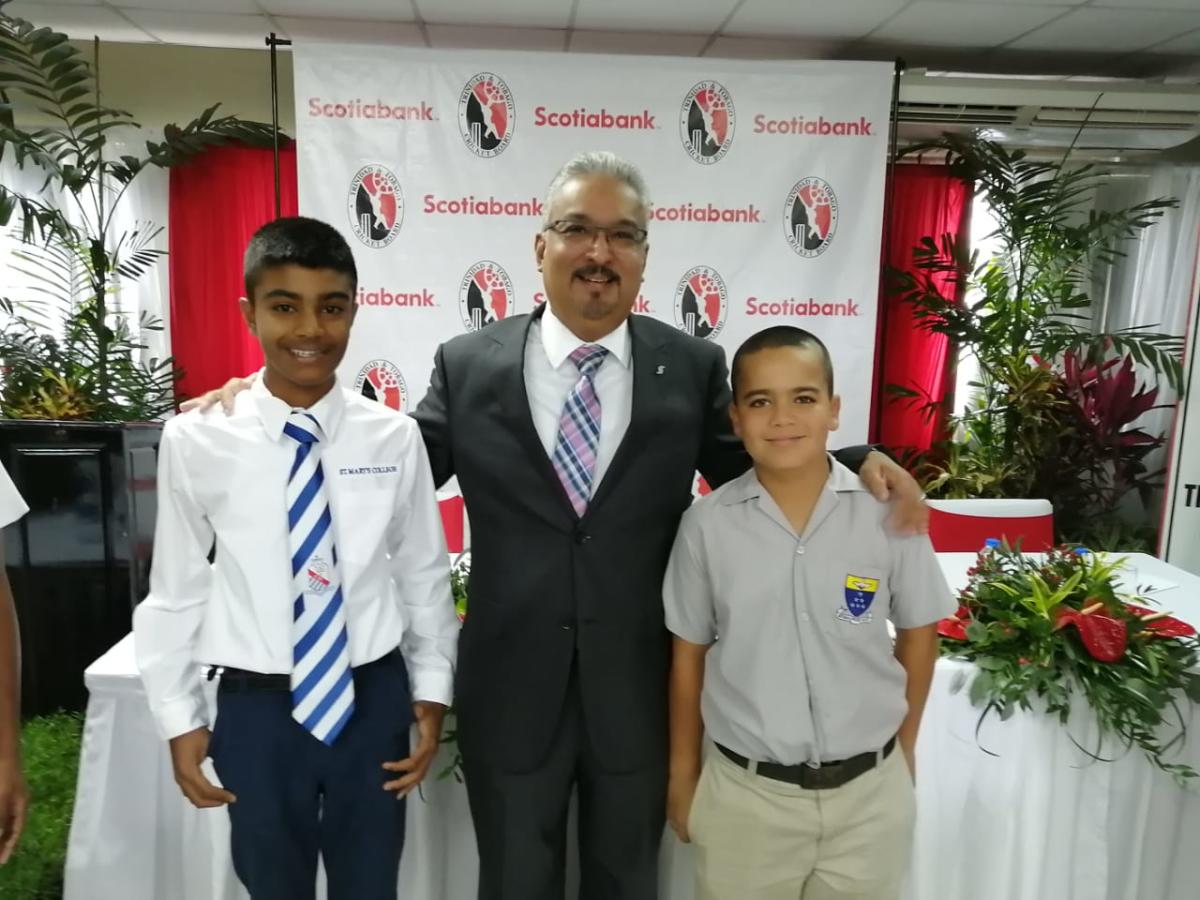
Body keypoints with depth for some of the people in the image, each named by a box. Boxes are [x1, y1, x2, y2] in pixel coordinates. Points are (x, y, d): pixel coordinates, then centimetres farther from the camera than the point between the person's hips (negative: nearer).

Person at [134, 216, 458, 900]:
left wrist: (432, 689, 2)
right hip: (256, 708, 0)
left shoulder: (395, 438, -10)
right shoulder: (196, 441, -11)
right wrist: (180, 717, 4)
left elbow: (426, 574, 1)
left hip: (373, 700, 1)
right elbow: (176, 588, 0)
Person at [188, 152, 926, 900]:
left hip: (641, 696, 1)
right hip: (510, 695, 0)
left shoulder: (694, 367, -4)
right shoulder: (467, 365, -5)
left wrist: (859, 461, -12)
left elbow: (755, 472, 4)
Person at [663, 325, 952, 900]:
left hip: (869, 791, 1)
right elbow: (689, 654, -1)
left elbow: (917, 632, 4)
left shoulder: (887, 511, -10)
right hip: (744, 794, 0)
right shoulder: (706, 525, -11)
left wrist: (903, 746, 11)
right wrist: (682, 775, 6)